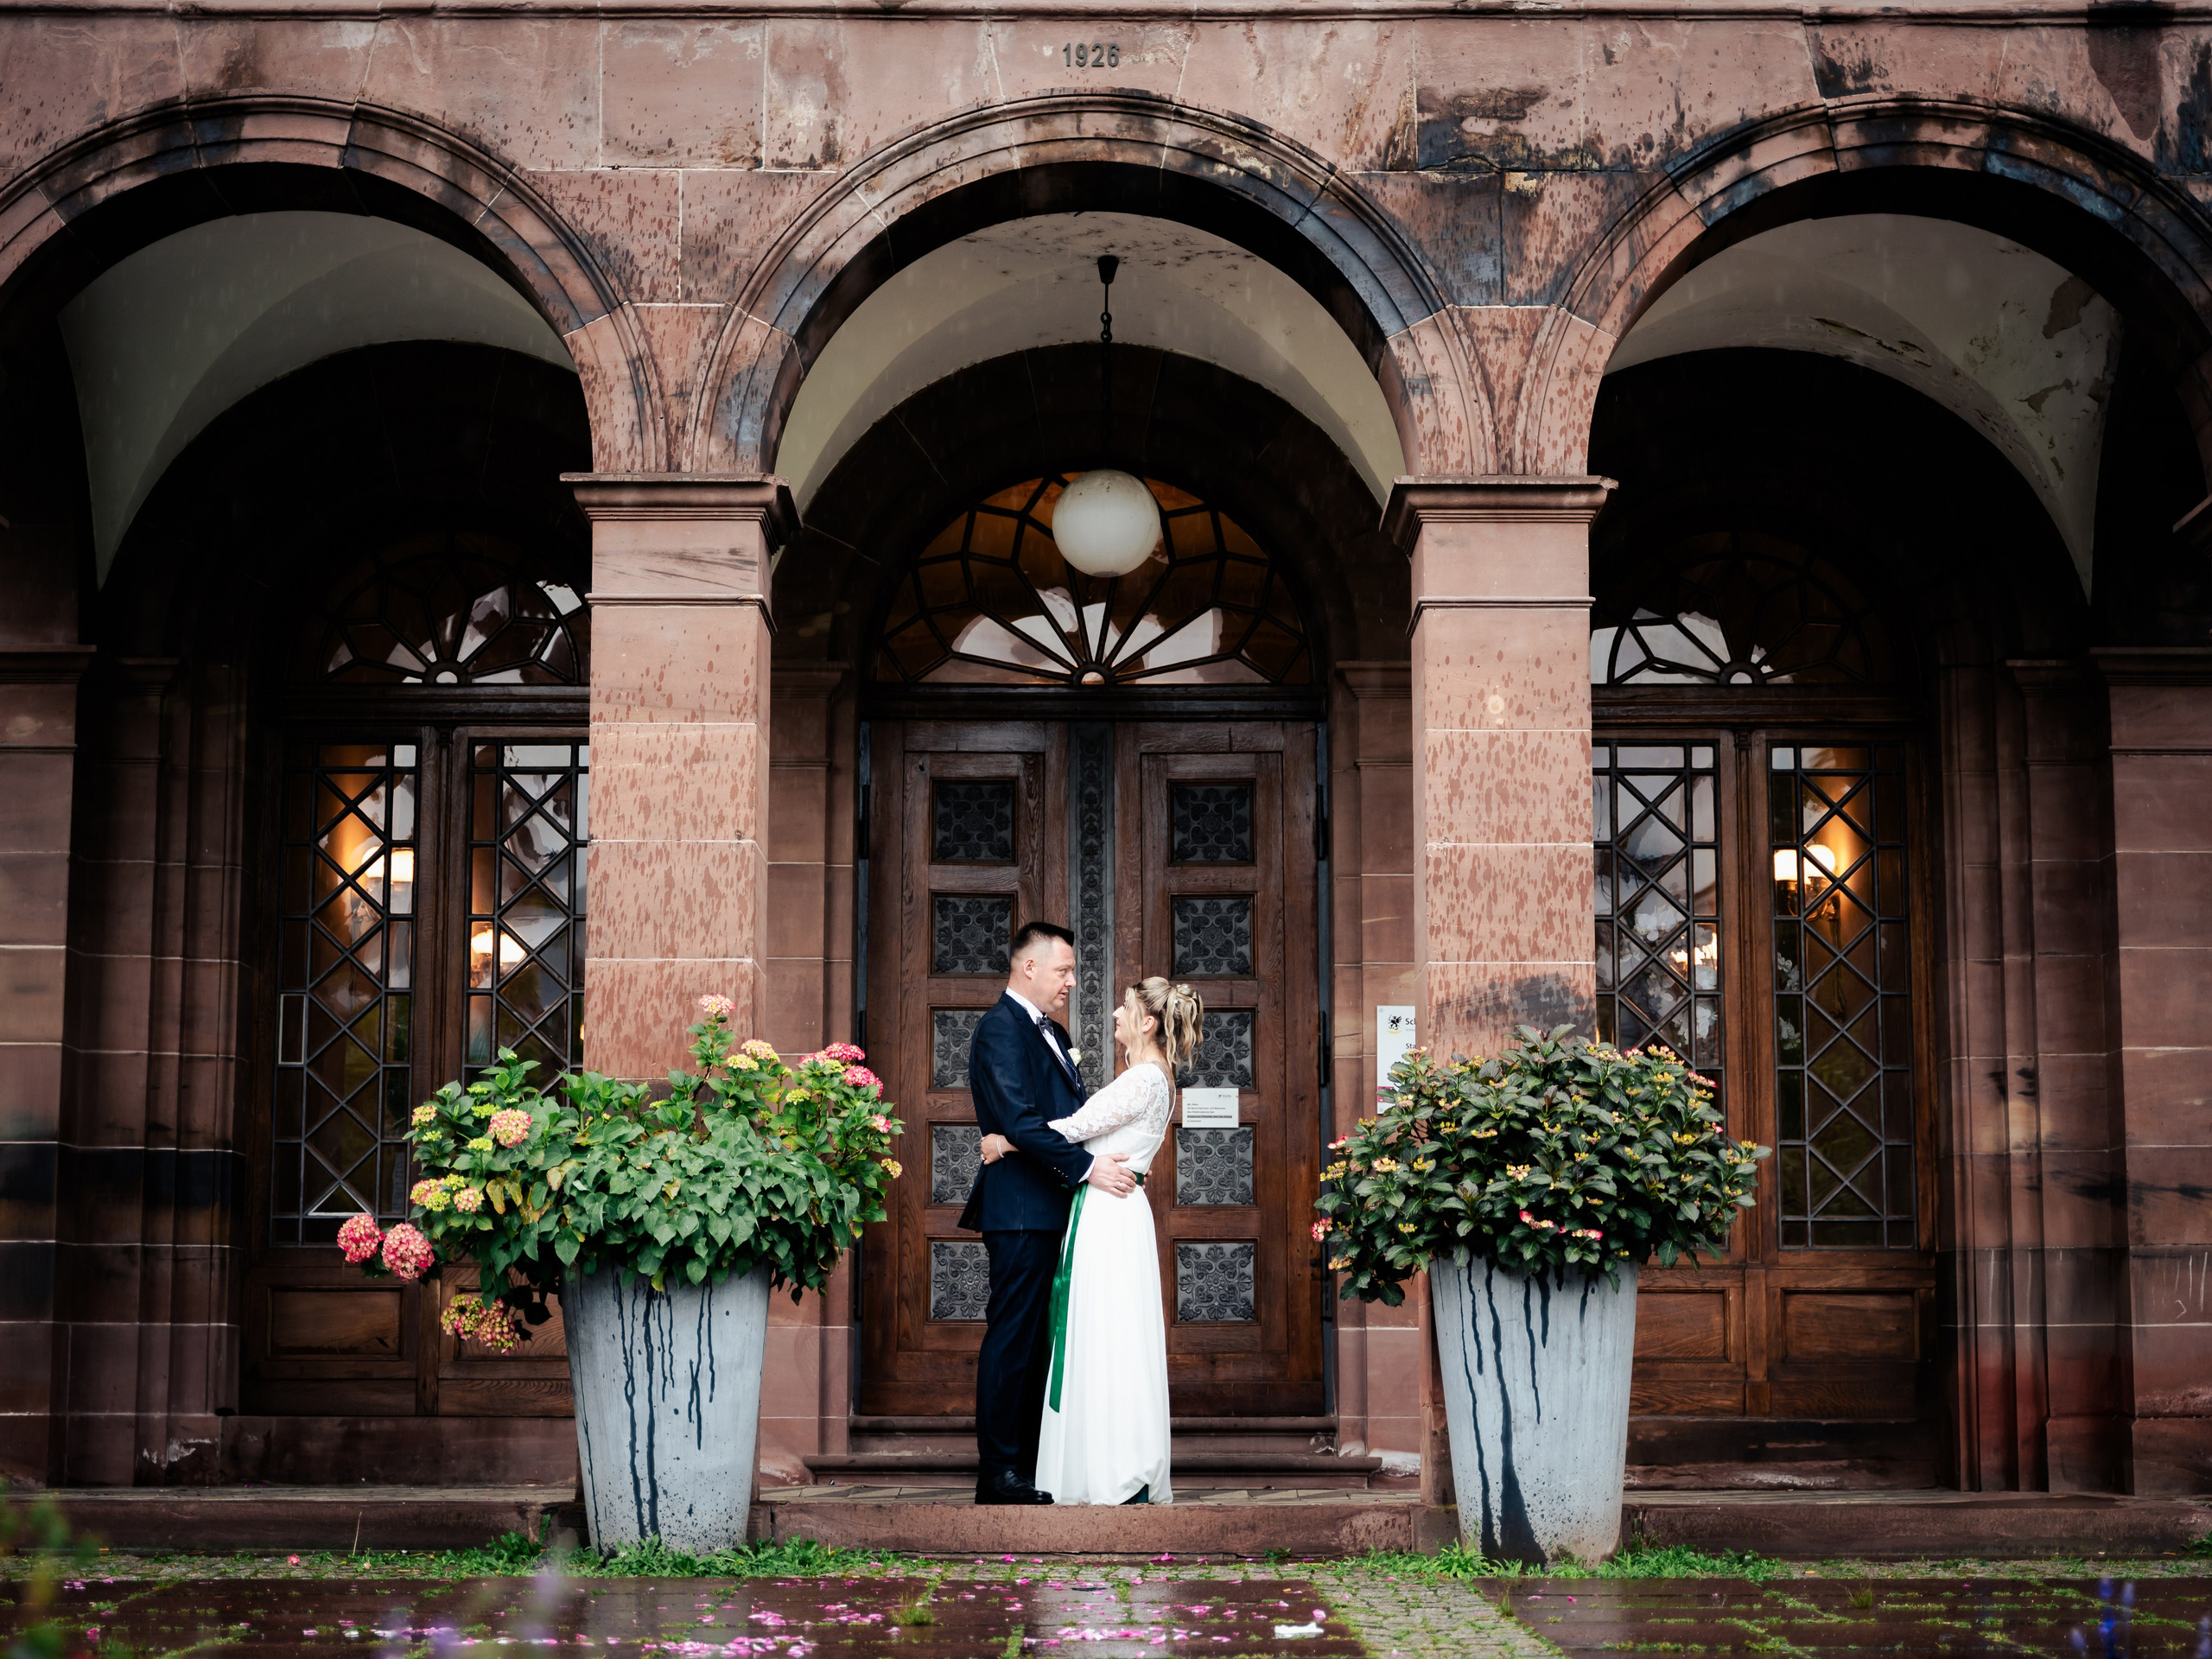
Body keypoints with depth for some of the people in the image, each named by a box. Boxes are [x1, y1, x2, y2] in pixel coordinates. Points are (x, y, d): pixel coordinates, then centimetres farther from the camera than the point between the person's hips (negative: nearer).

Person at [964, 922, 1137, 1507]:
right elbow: (1020, 1120, -21)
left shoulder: (1051, 1033, 20)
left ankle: (1028, 1454, 17)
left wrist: (1109, 1160, 7)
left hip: (1052, 1206, 10)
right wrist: (1087, 1167, -21)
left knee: (1037, 1335, 12)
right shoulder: (1001, 1027, -12)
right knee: (1012, 1335, -6)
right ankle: (999, 1472, -2)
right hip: (1020, 1208, -10)